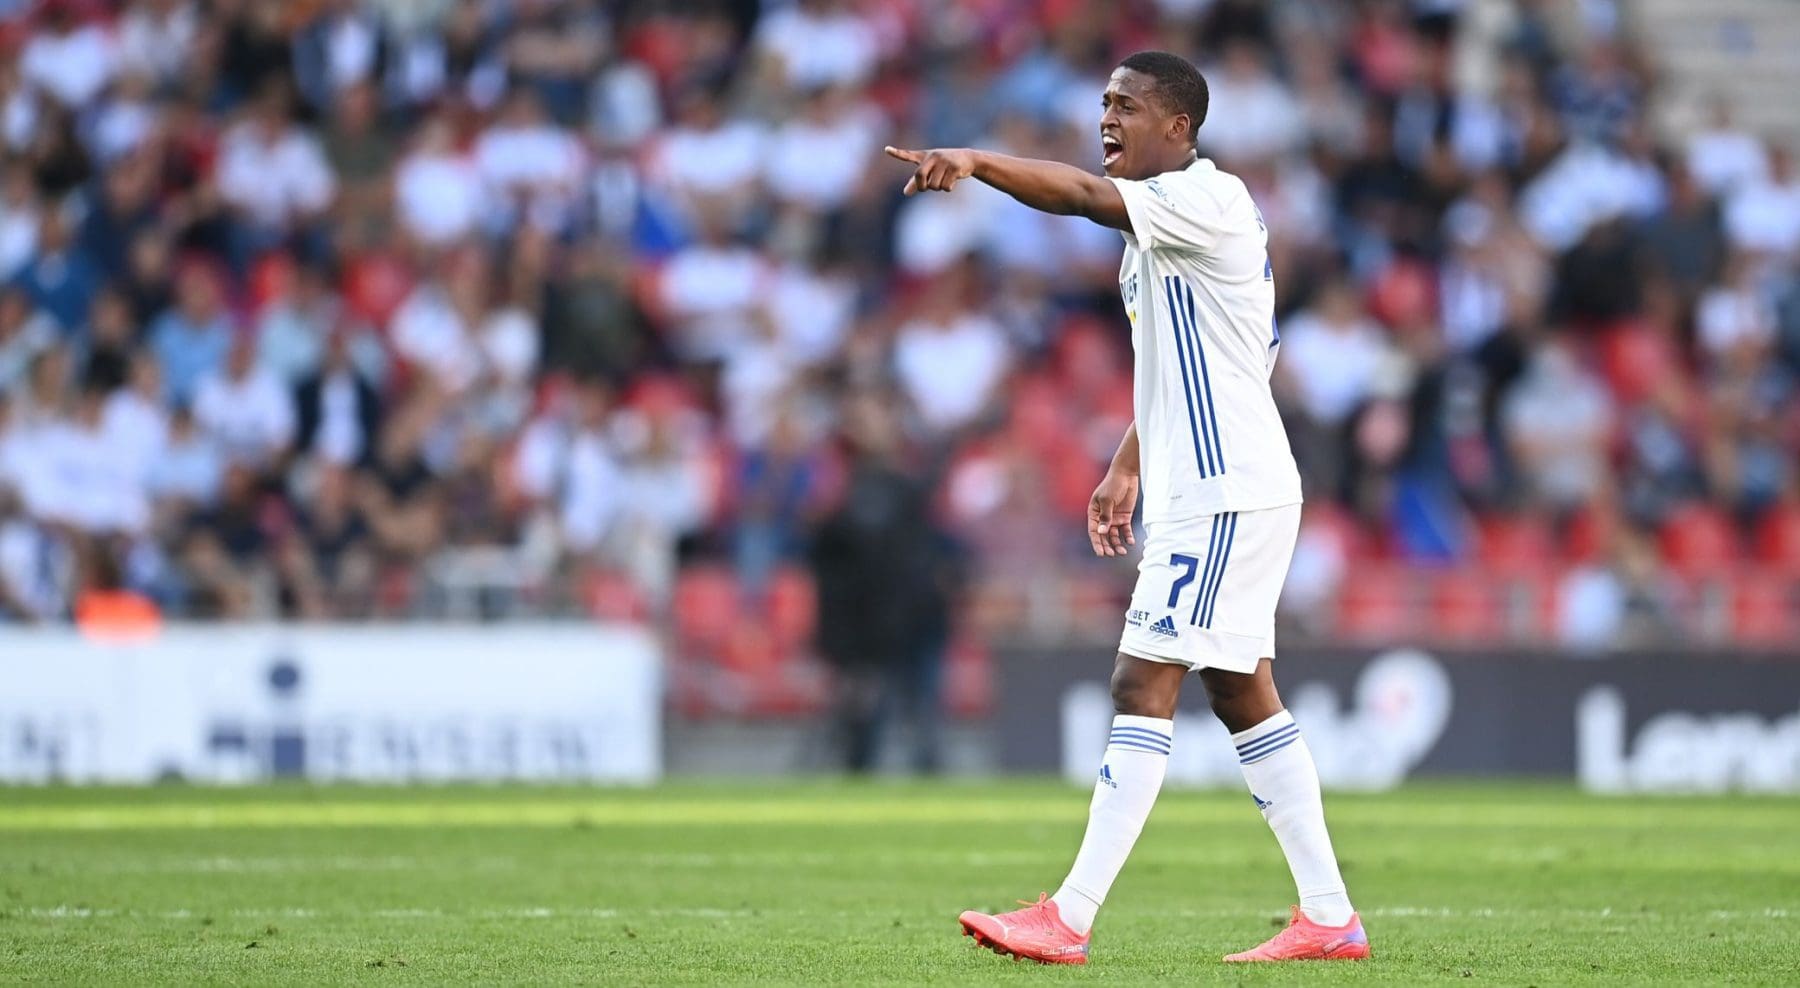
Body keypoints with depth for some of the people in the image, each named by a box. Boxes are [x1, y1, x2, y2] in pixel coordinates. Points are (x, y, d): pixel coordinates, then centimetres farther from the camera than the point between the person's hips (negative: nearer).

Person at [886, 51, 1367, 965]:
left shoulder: (1208, 198, -14)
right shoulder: (1157, 225, 17)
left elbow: (1083, 195, -30)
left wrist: (977, 161, -37)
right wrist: (1127, 469, 25)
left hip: (1225, 492, -11)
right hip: (1196, 492, 11)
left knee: (1143, 687, -13)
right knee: (1243, 696, 11)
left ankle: (1068, 920, -15)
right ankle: (1329, 917, 13)